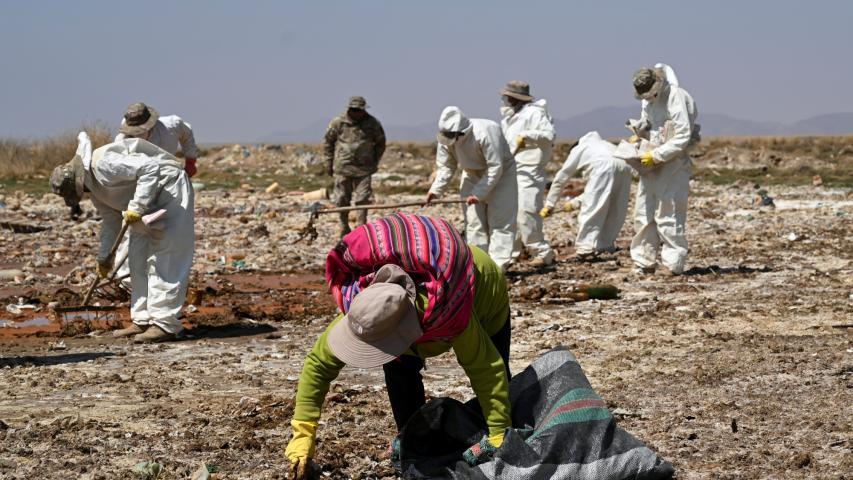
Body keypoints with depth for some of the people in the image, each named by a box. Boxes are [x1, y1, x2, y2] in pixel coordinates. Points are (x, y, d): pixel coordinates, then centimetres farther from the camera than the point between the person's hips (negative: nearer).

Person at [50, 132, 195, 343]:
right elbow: (110, 220, 20)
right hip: (149, 202, 11)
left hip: (169, 190, -11)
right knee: (139, 261, 11)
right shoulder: (93, 185, 10)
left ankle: (165, 324, -14)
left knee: (165, 261, -12)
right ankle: (143, 320, 14)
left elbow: (150, 168, -30)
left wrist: (137, 206, -31)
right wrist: (104, 256, 21)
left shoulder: (103, 163, -23)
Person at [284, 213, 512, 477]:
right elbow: (318, 364, -29)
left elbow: (487, 369, -41)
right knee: (399, 368, -11)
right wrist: (303, 434, -33)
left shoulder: (448, 312, -51)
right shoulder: (360, 314, -39)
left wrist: (499, 437, -36)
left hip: (484, 287, -3)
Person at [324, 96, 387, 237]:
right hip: (342, 167, 0)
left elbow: (380, 143, 15)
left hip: (364, 168, 0)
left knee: (363, 199, -4)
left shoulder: (372, 123, 0)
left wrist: (375, 161, 11)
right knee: (342, 199, 5)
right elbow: (328, 141, 9)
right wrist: (329, 162, 8)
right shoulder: (338, 122, -3)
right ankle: (344, 228, 19)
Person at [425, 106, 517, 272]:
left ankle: (498, 264, -12)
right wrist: (436, 190, -18)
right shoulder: (446, 139, -17)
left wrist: (478, 193, -31)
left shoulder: (485, 132, -35)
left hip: (500, 175, -6)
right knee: (474, 222, 3)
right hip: (473, 176, 6)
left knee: (500, 221, -10)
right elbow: (445, 166, -4)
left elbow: (495, 168, -31)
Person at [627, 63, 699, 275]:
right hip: (652, 163, 8)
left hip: (674, 164, -8)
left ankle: (674, 264, -1)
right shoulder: (648, 100, 9)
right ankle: (645, 261, 13)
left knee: (669, 214, -7)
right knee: (644, 212, 6)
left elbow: (682, 138, -20)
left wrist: (656, 155, -19)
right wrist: (638, 133, 0)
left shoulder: (677, 99, -17)